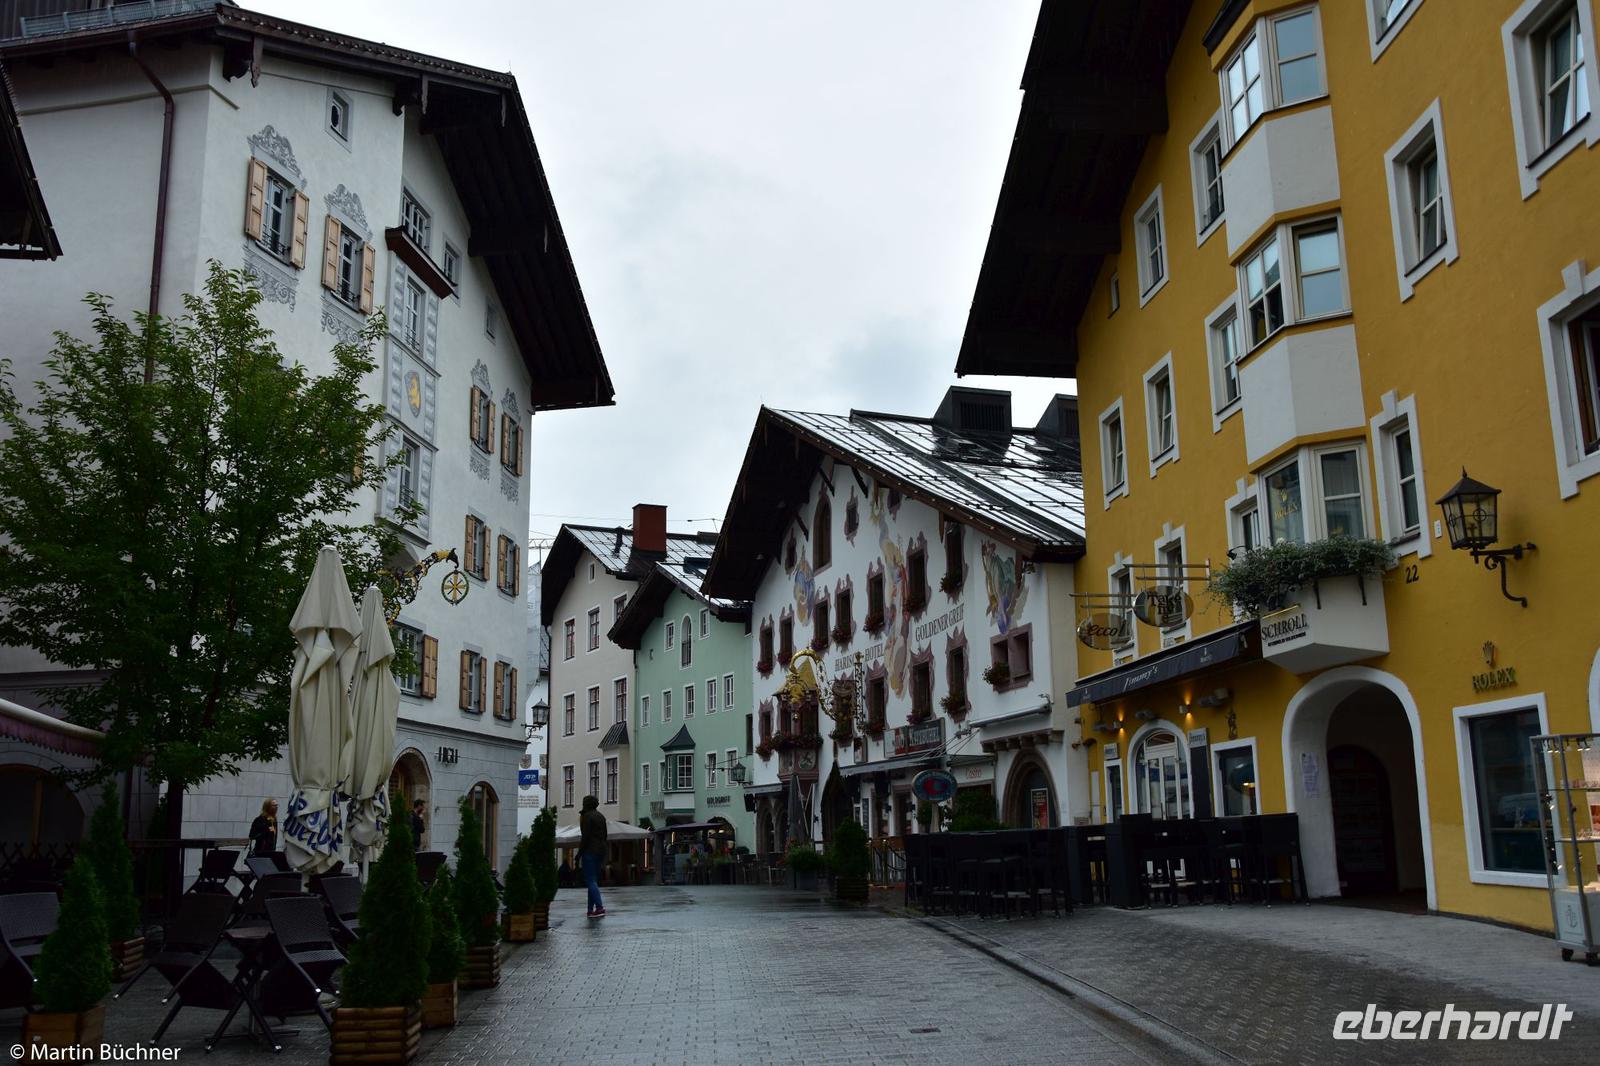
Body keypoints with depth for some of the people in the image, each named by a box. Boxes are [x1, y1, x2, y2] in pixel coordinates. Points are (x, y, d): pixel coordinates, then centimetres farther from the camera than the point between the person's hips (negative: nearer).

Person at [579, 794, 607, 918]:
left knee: (590, 880, -9)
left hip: (590, 851, -8)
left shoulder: (586, 816, -9)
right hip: (601, 849, 8)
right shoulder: (601, 816, 16)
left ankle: (600, 907, -21)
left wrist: (580, 852, -11)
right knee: (594, 880, 12)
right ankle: (591, 909, 10)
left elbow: (585, 836, -15)